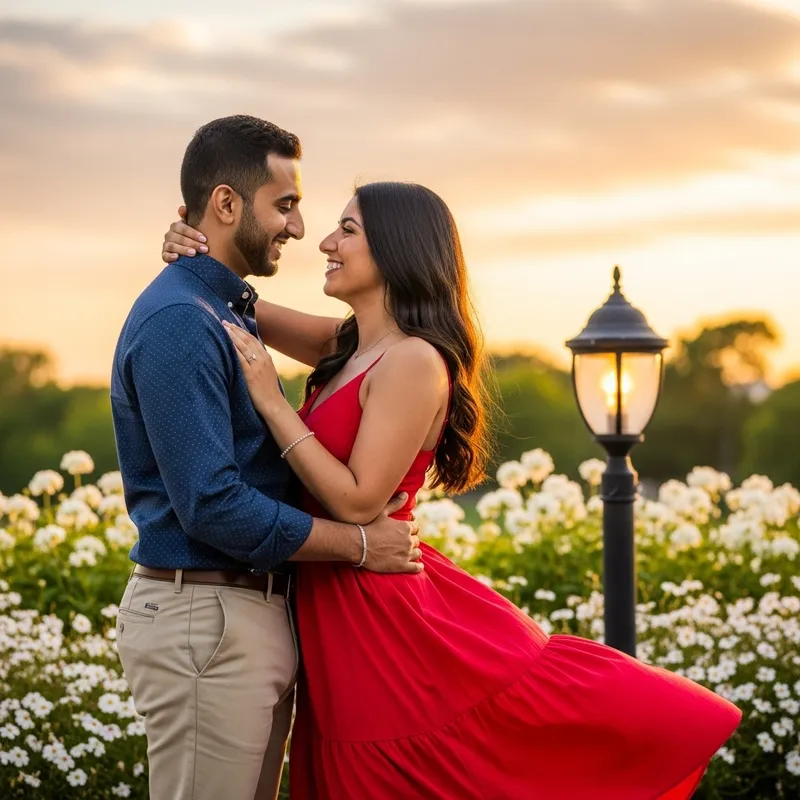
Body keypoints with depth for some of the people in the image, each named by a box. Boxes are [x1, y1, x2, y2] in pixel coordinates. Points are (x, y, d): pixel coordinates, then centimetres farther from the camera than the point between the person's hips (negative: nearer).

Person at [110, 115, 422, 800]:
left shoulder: (231, 309, 15)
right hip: (206, 621, -10)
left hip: (253, 610, 10)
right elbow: (210, 504, -23)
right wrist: (358, 544, -14)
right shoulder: (179, 322, -17)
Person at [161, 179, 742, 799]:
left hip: (386, 611, -9)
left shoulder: (413, 360, -17)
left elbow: (358, 501, -21)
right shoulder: (349, 346, 8)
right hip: (334, 615, 9)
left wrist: (271, 401, -19)